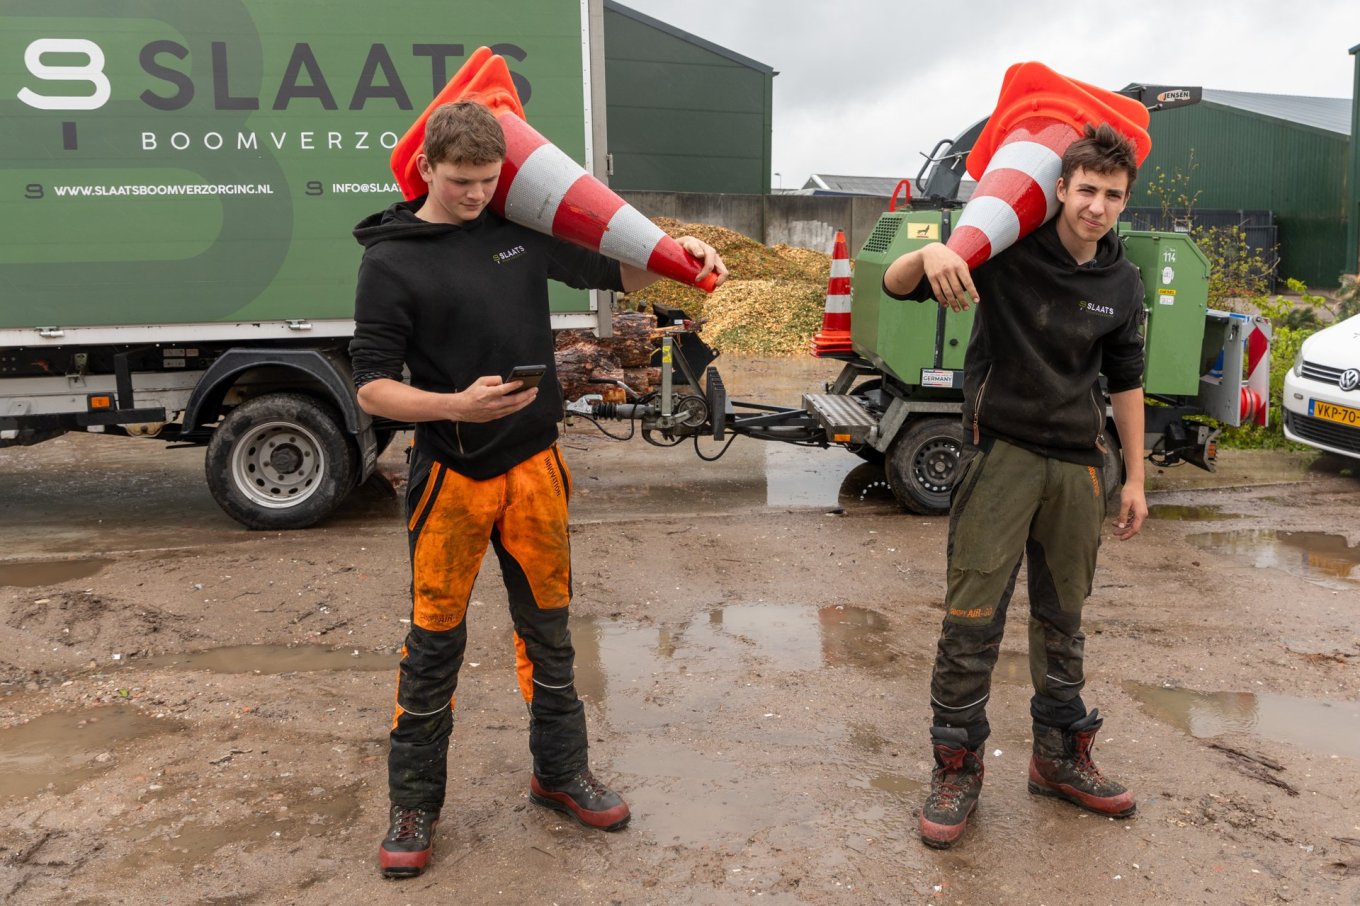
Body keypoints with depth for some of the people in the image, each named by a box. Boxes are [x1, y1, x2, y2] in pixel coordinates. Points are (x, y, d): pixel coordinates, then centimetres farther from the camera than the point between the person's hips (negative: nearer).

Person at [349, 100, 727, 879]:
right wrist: (456, 405, -27)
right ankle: (415, 804, 23)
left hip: (534, 463, 4)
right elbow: (372, 387, -10)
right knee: (436, 642, 6)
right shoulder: (392, 260, -6)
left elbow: (614, 274, 14)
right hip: (452, 475, -3)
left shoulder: (522, 230, 5)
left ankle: (562, 772, 32)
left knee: (548, 630, 14)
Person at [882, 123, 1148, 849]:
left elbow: (1124, 381, 14)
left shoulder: (1122, 283, 6)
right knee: (973, 619, -5)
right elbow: (896, 284, -13)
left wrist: (1135, 478, 12)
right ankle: (957, 768, 10)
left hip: (1076, 462, 5)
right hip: (1001, 453, -4)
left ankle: (1061, 756, 32)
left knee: (1063, 618, 15)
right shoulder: (1010, 251, -8)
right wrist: (931, 254, -37)